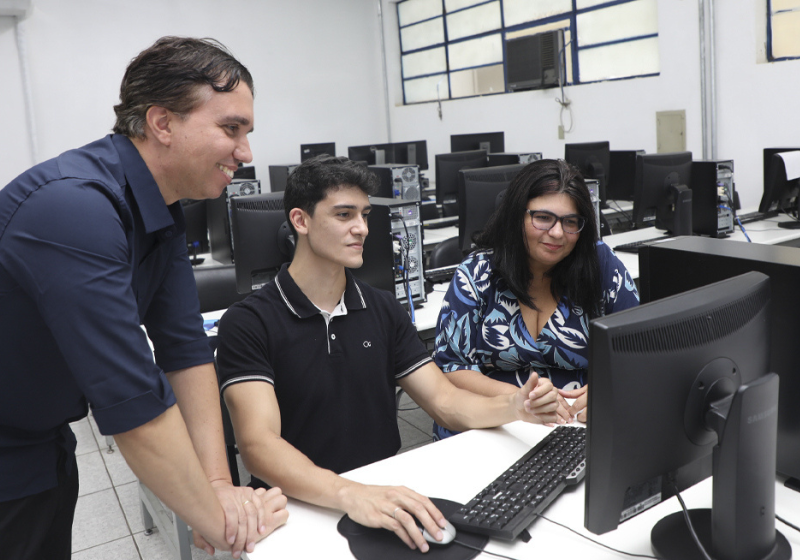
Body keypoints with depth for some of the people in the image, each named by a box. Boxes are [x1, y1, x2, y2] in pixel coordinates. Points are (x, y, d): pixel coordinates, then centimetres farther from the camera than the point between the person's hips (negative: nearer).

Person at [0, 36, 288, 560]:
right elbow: (133, 399, -32)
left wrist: (219, 484, -12)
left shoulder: (162, 207, -3)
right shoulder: (76, 207, -32)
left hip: (46, 446, 8)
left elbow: (185, 348, -5)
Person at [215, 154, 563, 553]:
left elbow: (446, 403, 5)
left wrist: (514, 407, -15)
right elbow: (259, 444, -21)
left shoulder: (383, 309, 9)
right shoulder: (248, 323, -9)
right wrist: (350, 495, -37)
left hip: (386, 497, 4)